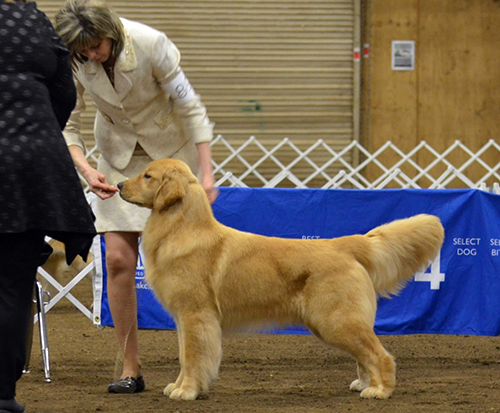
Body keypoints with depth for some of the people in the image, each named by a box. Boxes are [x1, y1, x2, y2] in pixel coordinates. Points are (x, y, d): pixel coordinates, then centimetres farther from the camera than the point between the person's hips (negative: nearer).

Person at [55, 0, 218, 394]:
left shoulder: (151, 44, -29)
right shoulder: (72, 61, -18)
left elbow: (191, 109, -21)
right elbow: (68, 125, -10)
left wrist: (206, 174, -24)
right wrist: (86, 169, -29)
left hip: (174, 149, -3)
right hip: (119, 155, 3)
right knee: (119, 260, -6)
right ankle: (131, 369, 1)